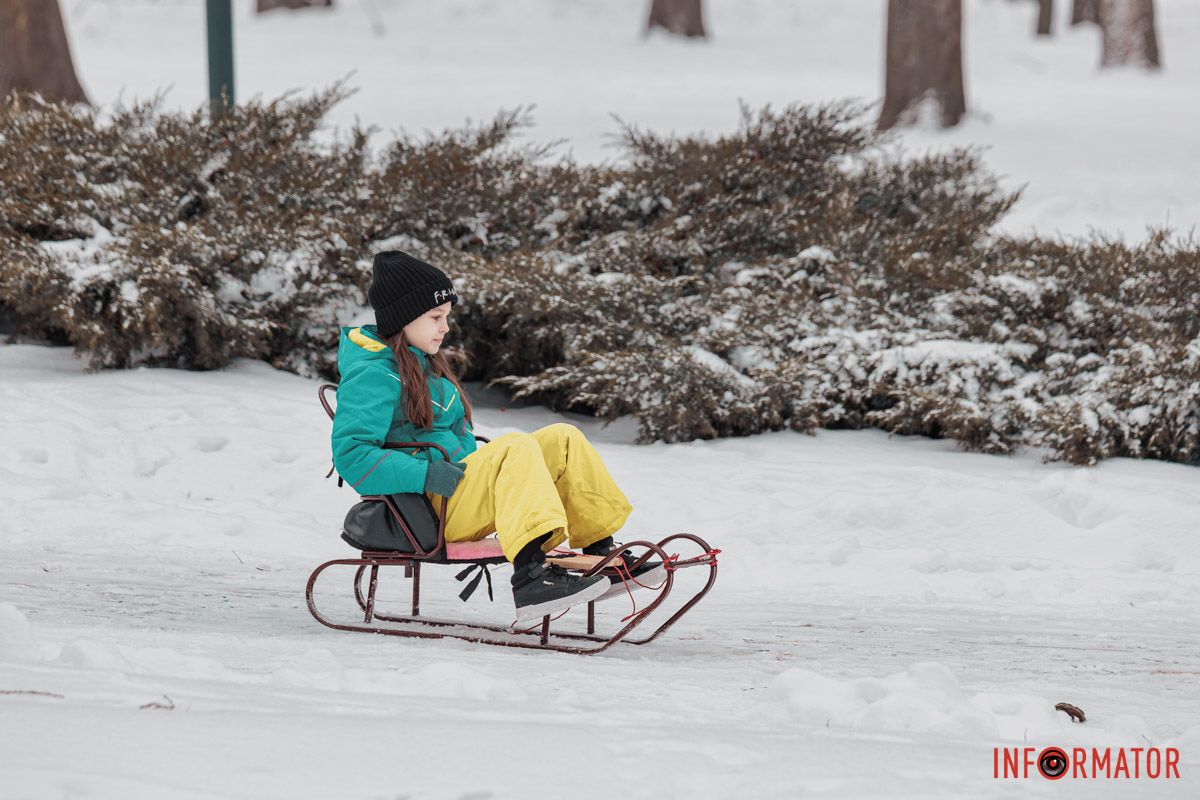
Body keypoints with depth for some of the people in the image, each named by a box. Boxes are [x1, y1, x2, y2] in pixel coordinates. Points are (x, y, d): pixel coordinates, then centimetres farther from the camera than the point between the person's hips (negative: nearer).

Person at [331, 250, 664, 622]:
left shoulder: (422, 364, 21)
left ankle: (603, 557, -5)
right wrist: (427, 475, -28)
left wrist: (480, 453, 10)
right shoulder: (372, 376, -11)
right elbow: (350, 454, -21)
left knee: (564, 440, 0)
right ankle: (533, 576, -49)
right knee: (516, 449, -31)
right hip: (426, 511, -10)